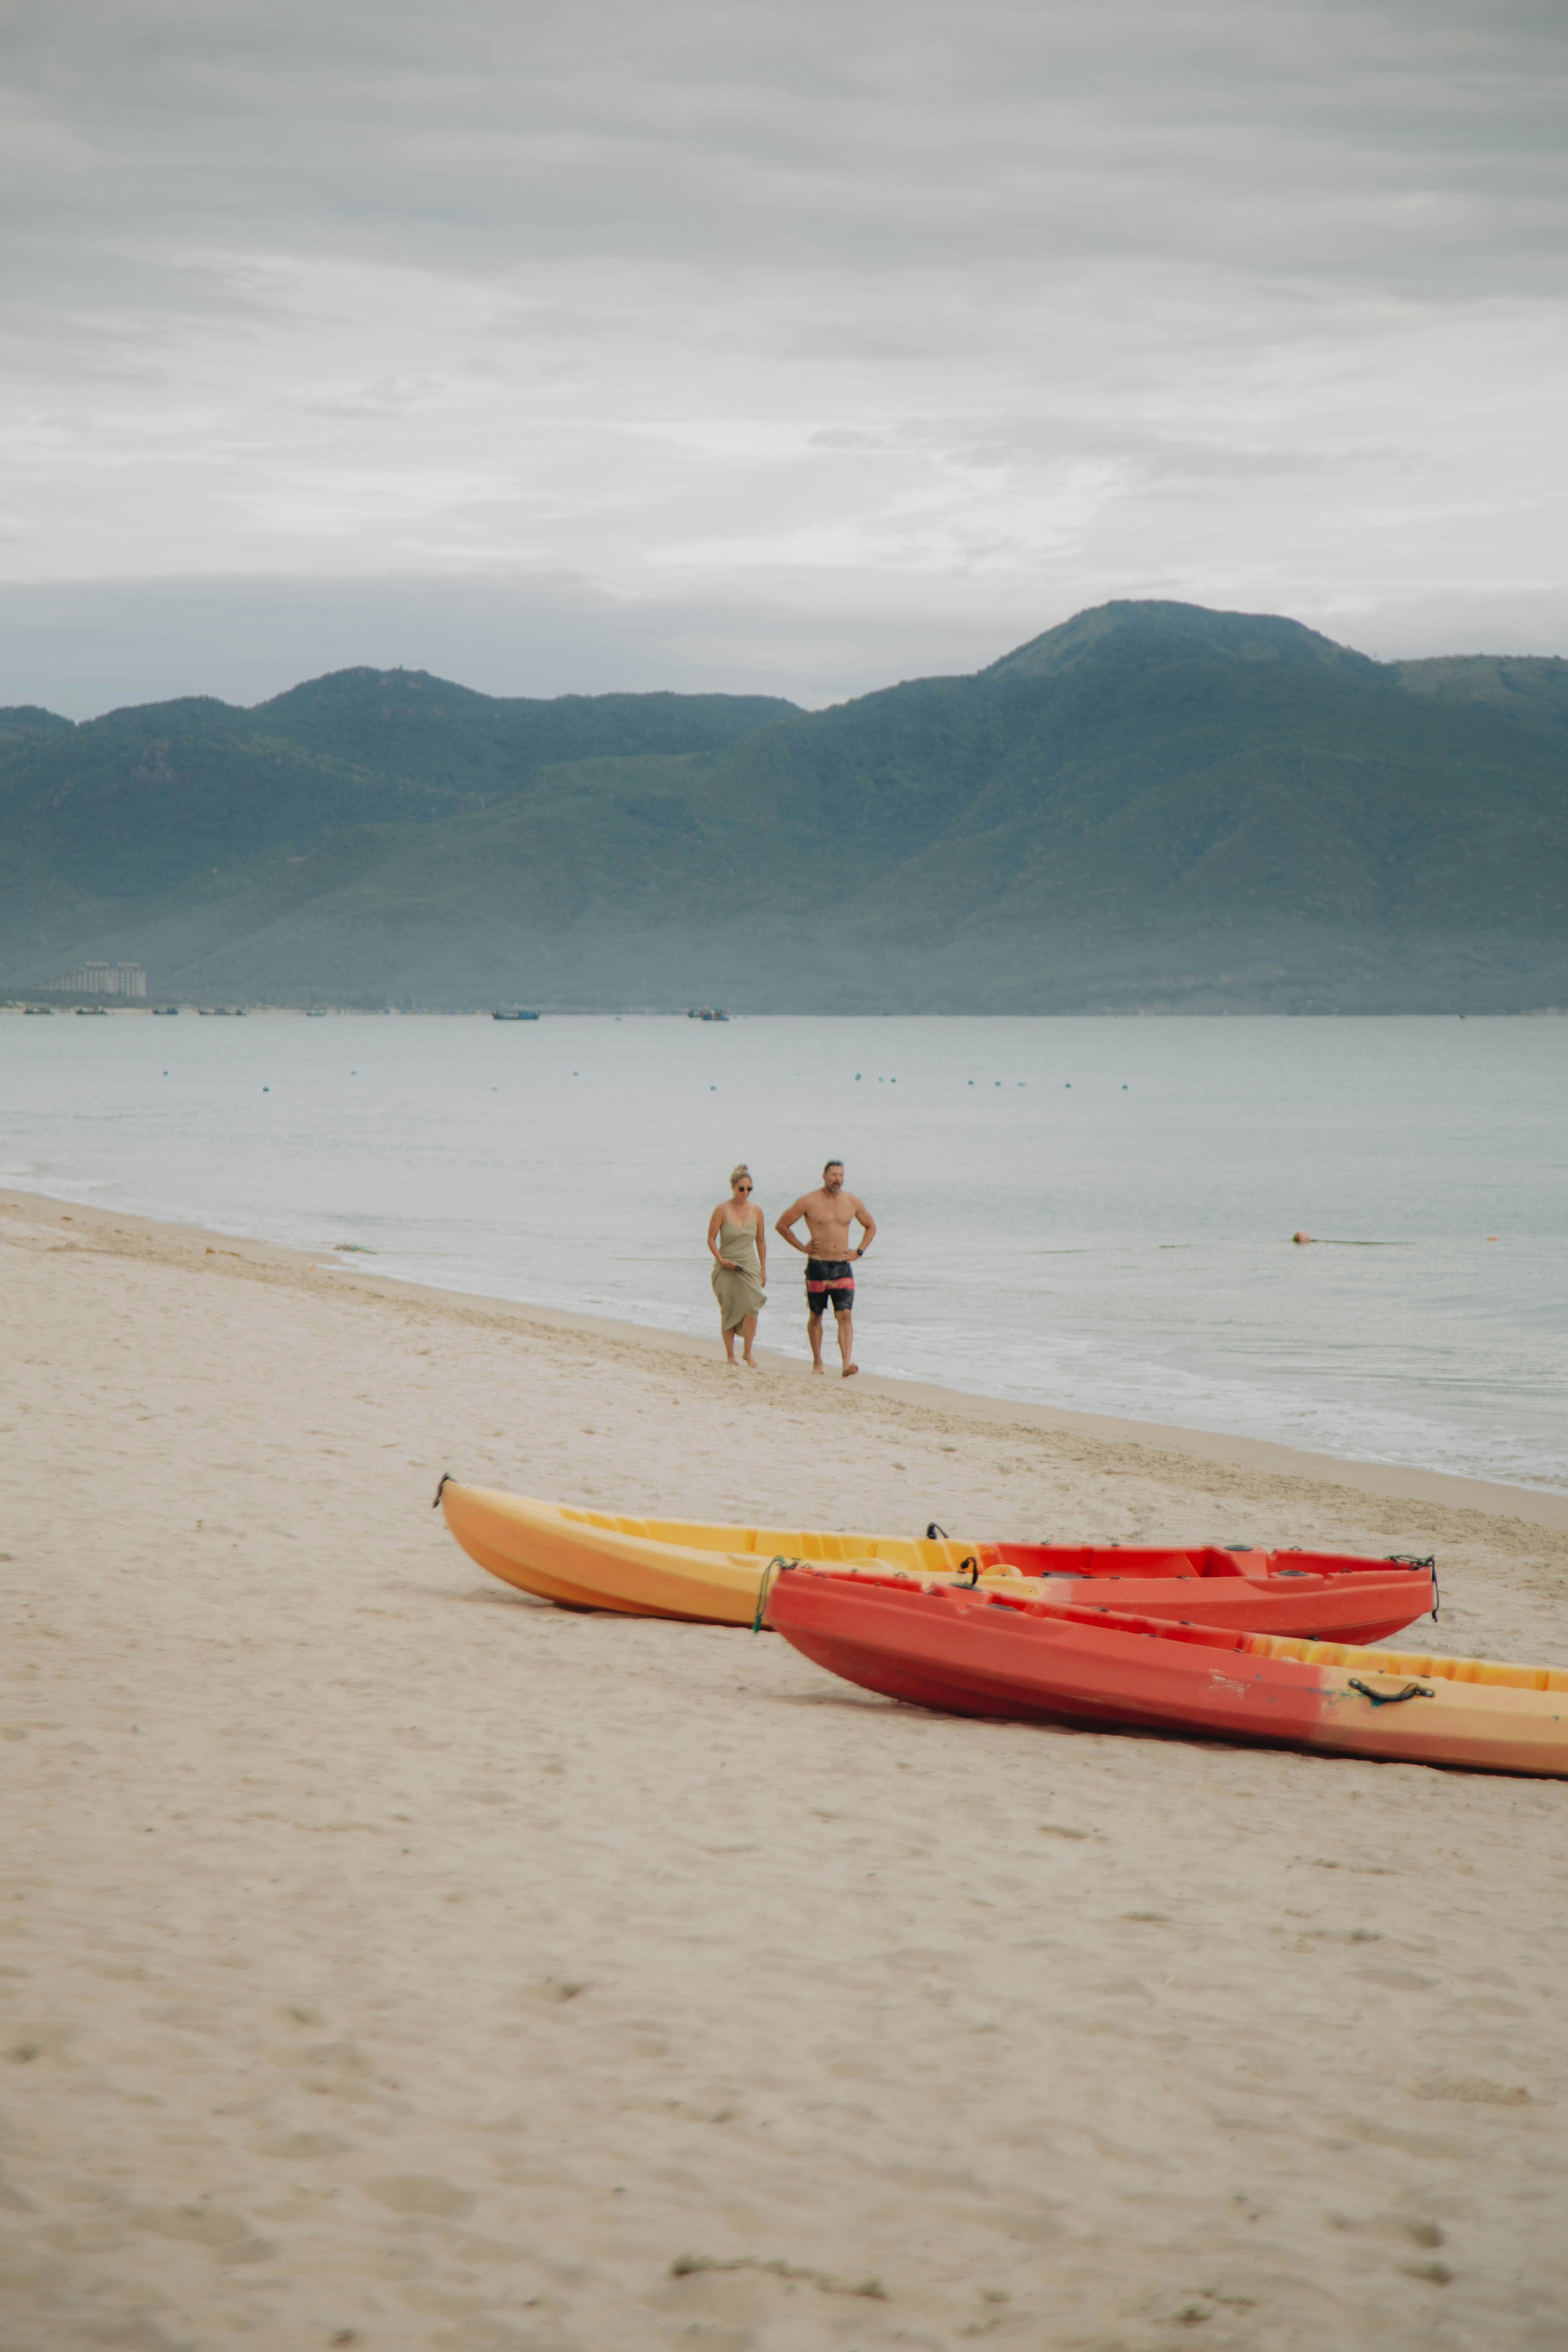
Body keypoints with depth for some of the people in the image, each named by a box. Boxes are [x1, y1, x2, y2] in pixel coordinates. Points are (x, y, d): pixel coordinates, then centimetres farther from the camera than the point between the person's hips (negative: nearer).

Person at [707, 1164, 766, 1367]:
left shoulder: (756, 1211, 4)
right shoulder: (722, 1210, -6)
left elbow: (761, 1241, 13)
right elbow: (711, 1239, -3)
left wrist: (763, 1269, 11)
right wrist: (721, 1260, -16)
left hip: (749, 1267, 2)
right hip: (726, 1267, -2)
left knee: (752, 1304, -16)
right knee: (728, 1310, 1)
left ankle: (748, 1353, -8)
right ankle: (730, 1354, 12)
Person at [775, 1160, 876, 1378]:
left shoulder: (853, 1202, 5)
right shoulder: (809, 1202, -4)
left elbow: (871, 1226, 22)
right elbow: (782, 1225, 3)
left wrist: (859, 1252, 9)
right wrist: (802, 1247, -2)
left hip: (843, 1267, 1)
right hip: (817, 1267, -1)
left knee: (845, 1315, -11)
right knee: (815, 1316, 9)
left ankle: (847, 1364, -20)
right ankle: (817, 1362, 24)